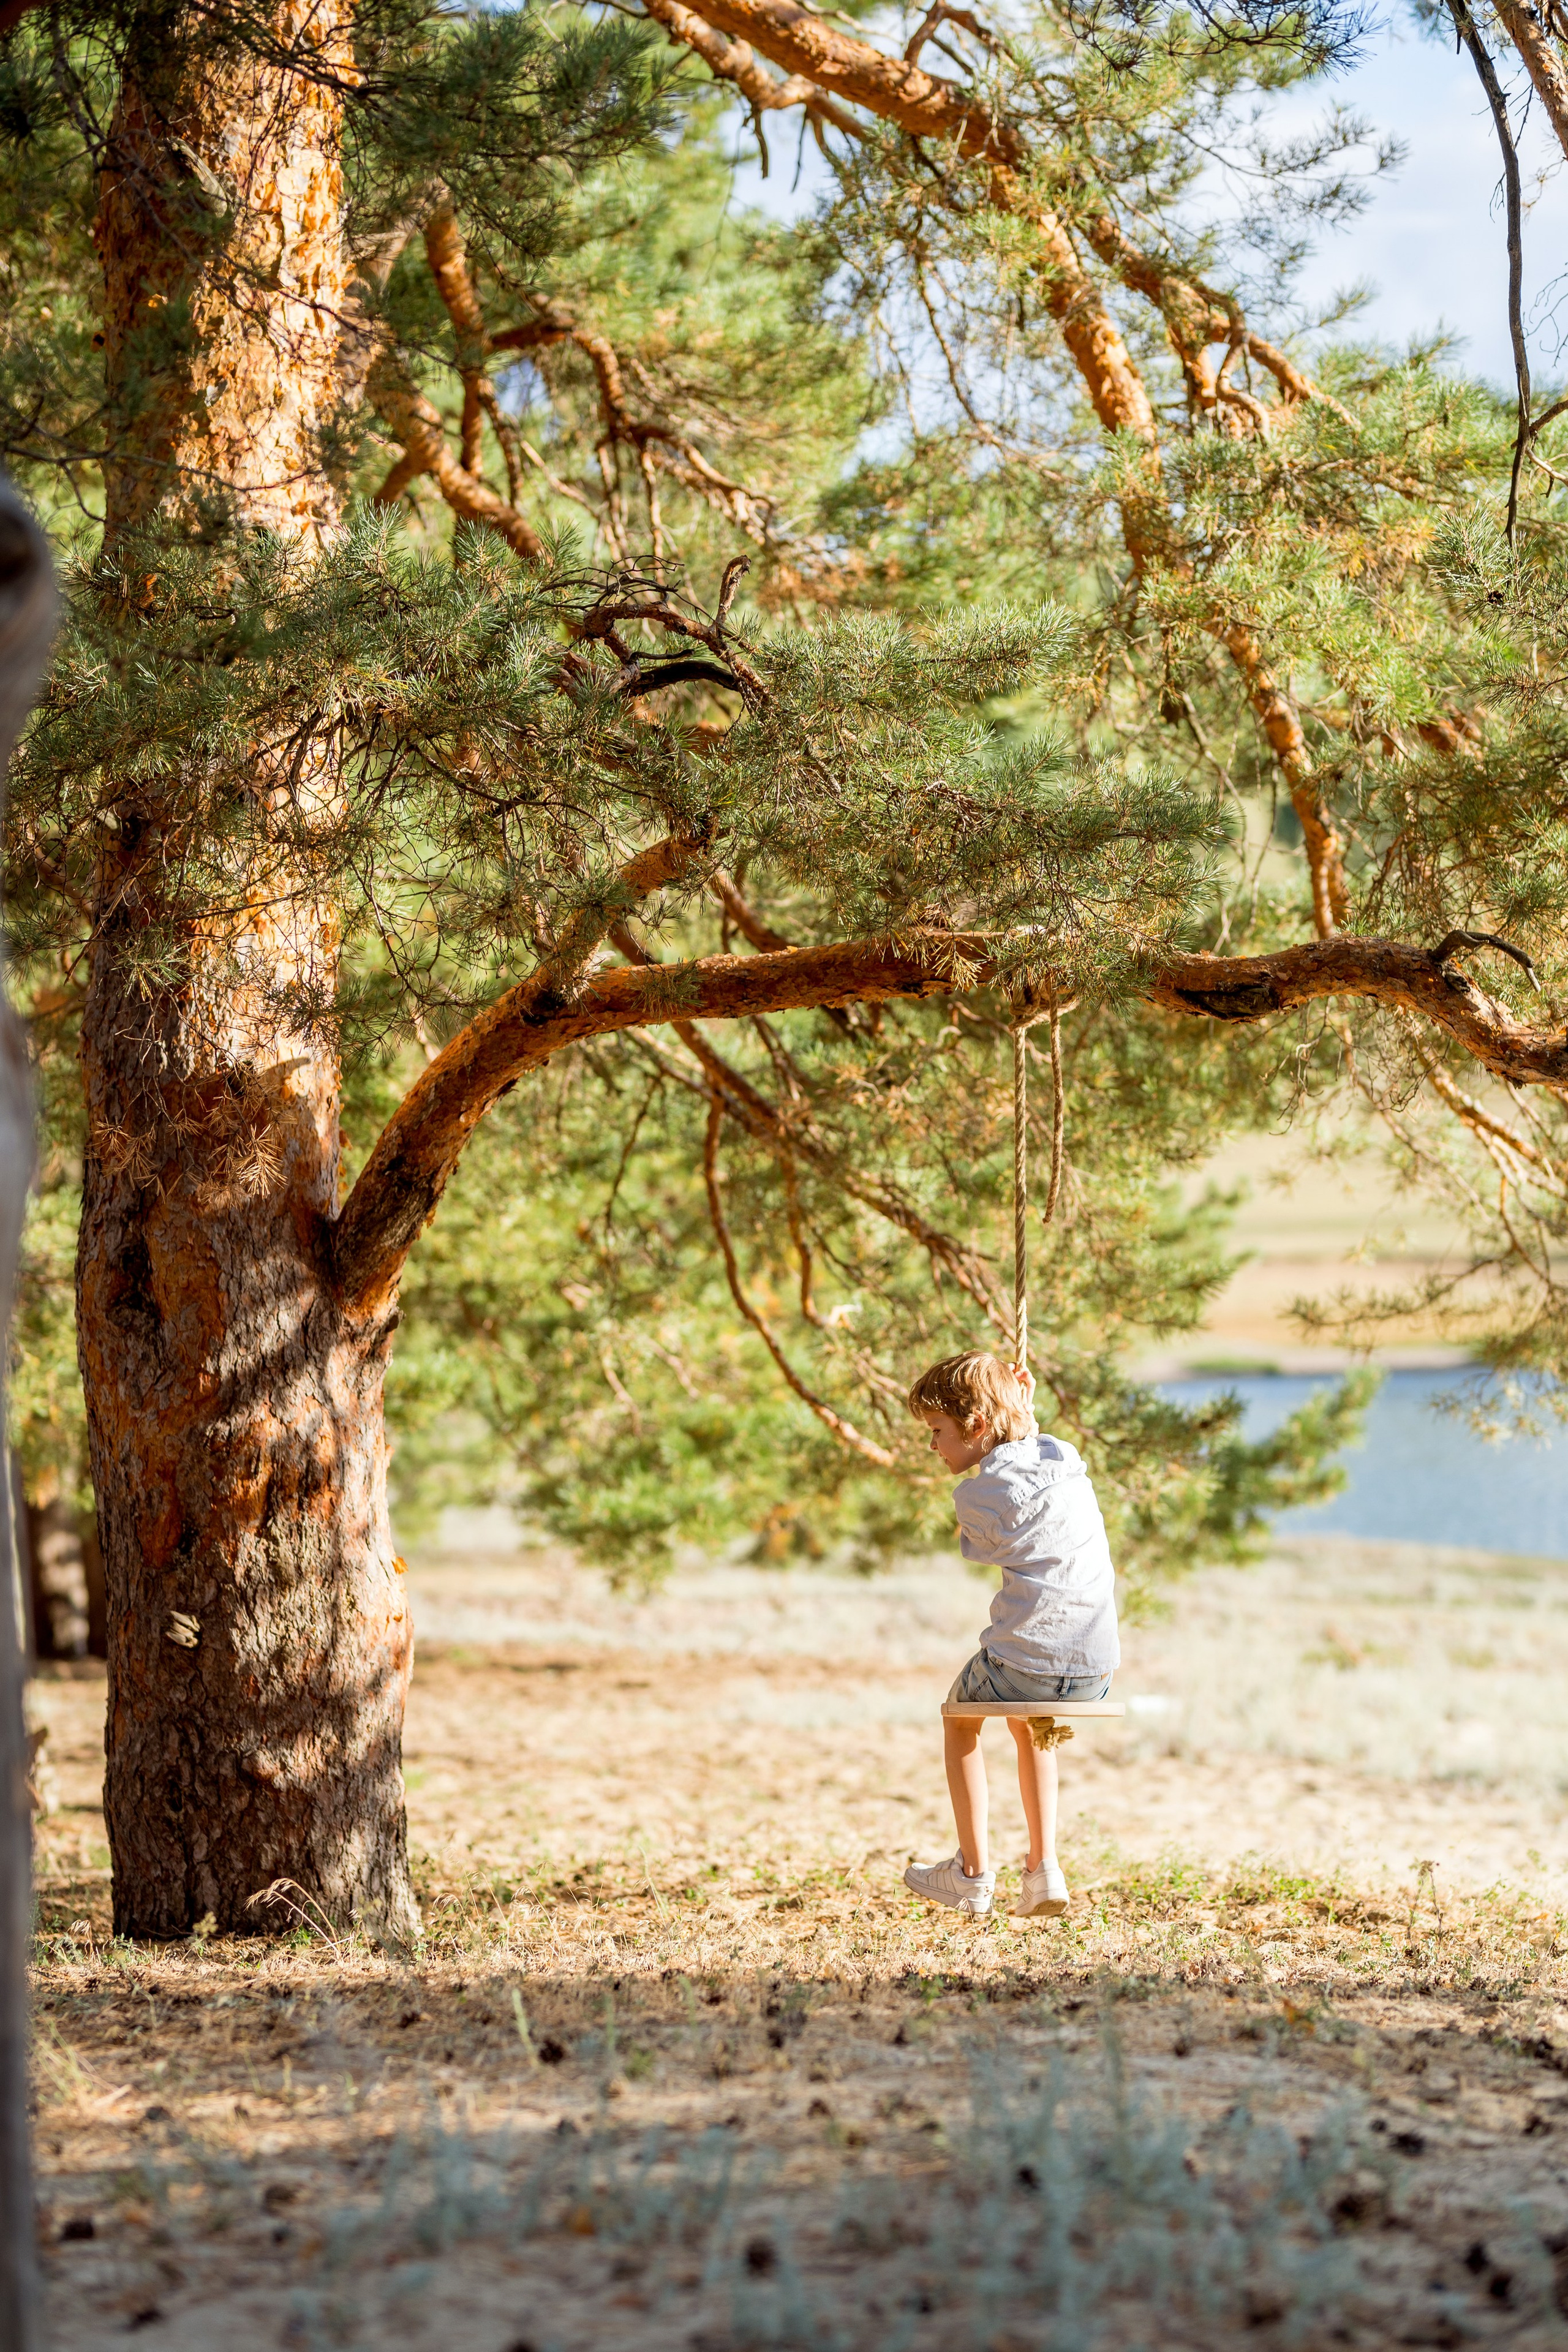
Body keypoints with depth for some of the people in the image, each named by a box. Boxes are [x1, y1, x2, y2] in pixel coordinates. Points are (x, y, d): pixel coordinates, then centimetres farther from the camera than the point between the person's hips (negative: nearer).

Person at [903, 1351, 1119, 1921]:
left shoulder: (976, 1495, -10)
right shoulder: (1065, 1457, 5)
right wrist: (1020, 1406, 24)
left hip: (1022, 1668, -5)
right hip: (1097, 1671, 5)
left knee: (959, 1715, 28)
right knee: (1027, 1722, 37)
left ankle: (973, 1875, 26)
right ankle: (1043, 1870, 25)